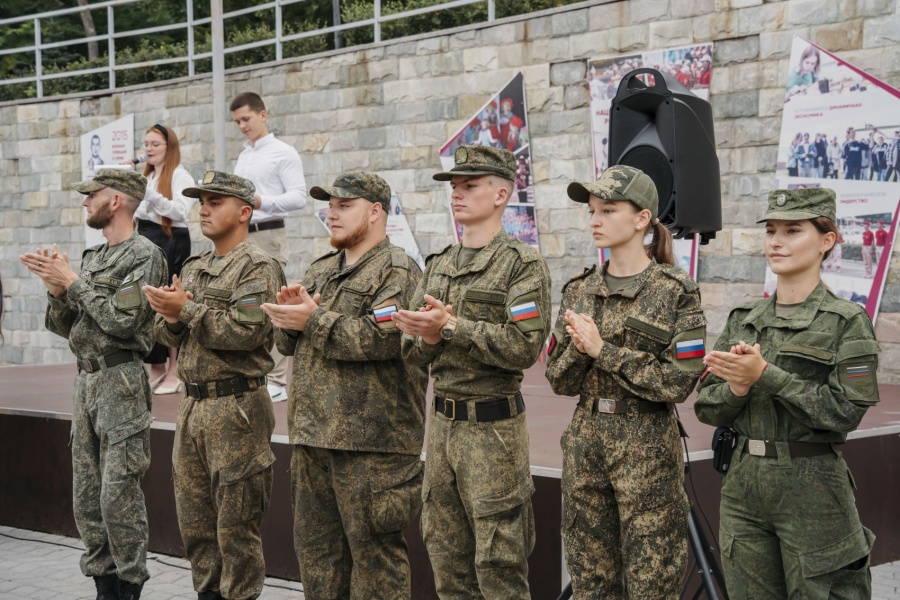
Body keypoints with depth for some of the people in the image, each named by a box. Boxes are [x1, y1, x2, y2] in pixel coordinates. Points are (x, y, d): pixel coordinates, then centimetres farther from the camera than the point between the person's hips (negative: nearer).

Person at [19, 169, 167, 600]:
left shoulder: (144, 255, -8)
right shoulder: (92, 257, 17)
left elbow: (122, 321, -19)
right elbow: (61, 325, 16)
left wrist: (71, 282, -12)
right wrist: (56, 288, -2)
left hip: (121, 382, -8)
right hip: (85, 381, 8)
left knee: (119, 494, -7)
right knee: (87, 495, 9)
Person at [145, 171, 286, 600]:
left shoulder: (258, 268, -7)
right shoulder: (193, 268, 17)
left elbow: (246, 330, -21)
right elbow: (165, 334, 13)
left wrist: (187, 311, -16)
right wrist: (171, 318, -9)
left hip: (235, 407, -8)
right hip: (192, 404, 8)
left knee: (235, 524, -2)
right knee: (194, 519, 13)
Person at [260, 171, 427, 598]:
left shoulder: (397, 271, -7)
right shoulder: (321, 271, 19)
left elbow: (383, 338, -22)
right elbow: (288, 343, 19)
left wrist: (315, 320, -16)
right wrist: (289, 315, -3)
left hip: (370, 439, -8)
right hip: (313, 434, 9)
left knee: (372, 547, -3)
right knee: (315, 546, 14)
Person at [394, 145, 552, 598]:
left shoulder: (523, 265, -8)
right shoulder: (438, 266, 13)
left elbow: (524, 347, -19)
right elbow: (412, 352, 10)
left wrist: (451, 326, -21)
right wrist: (429, 338, -12)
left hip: (493, 425, -7)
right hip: (443, 421, 7)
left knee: (498, 564, -2)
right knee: (446, 556, 13)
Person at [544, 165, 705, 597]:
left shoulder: (676, 292, -7)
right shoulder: (579, 290, 8)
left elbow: (679, 382, -14)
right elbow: (559, 380, 7)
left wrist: (603, 350, -16)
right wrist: (578, 349, -13)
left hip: (648, 450, -5)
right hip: (584, 444, 5)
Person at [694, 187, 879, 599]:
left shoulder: (846, 322, -7)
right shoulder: (743, 319, 8)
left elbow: (845, 411, -16)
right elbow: (707, 408, 6)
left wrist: (765, 374, -20)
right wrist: (737, 388, -15)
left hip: (812, 488, -5)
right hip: (743, 485, 5)